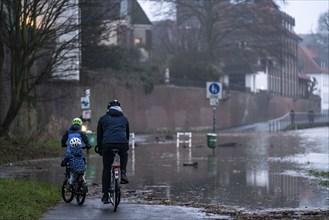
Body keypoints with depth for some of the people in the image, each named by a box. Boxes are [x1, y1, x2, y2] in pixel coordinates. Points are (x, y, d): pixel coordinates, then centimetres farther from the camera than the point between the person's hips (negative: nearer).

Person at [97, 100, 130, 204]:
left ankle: (105, 195, 7)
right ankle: (123, 174, 14)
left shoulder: (103, 118, 20)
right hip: (122, 144, 1)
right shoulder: (124, 118, 24)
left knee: (106, 170, 8)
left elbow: (99, 135, 21)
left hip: (107, 145, -1)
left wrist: (99, 149, 30)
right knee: (124, 155, 36)